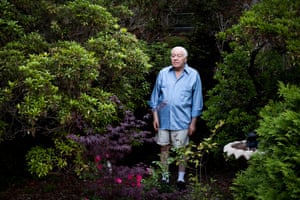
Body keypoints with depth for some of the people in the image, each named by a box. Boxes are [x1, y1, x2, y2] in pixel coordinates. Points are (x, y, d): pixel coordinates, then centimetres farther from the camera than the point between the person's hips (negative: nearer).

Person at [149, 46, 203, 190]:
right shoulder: (163, 73, 2)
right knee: (164, 148, 10)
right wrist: (155, 117, 2)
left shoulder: (193, 75, -2)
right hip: (163, 118, 2)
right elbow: (155, 96, 7)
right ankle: (164, 177, 22)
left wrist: (193, 122, 0)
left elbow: (196, 100, 1)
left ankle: (181, 179, 18)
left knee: (181, 149, 5)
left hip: (182, 120, -2)